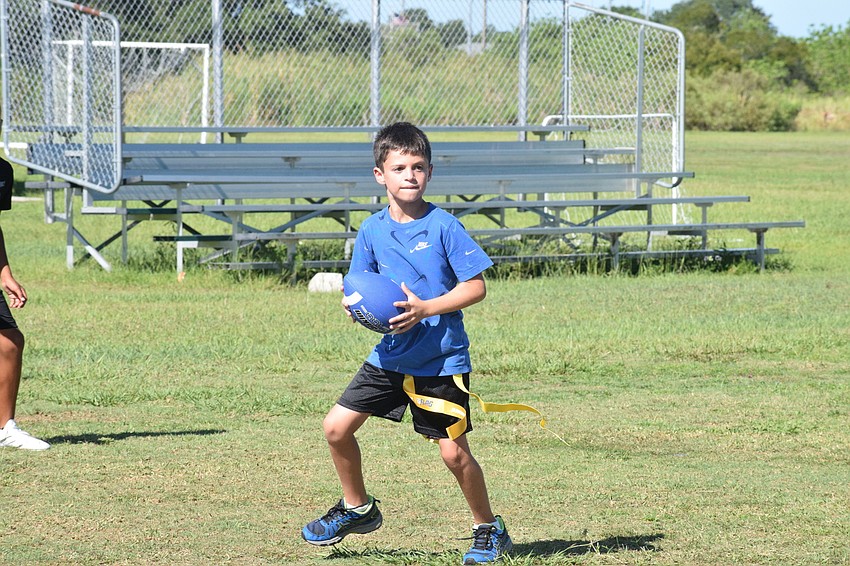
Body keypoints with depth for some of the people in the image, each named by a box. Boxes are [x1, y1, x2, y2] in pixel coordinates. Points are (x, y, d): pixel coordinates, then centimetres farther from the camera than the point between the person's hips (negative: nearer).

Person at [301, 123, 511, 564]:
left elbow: (476, 287, -12)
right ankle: (357, 508, 23)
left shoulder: (442, 225, -11)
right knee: (336, 426, 0)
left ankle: (489, 530, 16)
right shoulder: (372, 231, 3)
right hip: (391, 355, 5)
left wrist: (425, 308, -22)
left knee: (454, 451, -5)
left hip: (442, 360, -5)